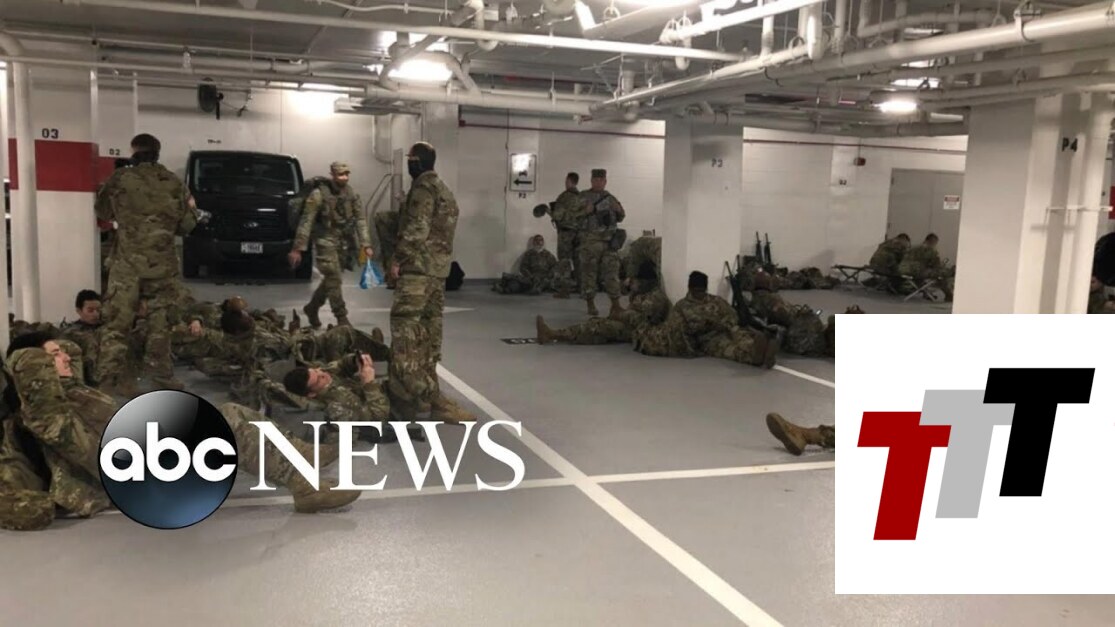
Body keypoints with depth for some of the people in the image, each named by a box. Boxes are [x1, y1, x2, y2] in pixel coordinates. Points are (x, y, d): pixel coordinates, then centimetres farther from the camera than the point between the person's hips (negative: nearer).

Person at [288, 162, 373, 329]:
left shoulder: (352, 194, 3)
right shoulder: (319, 195, -12)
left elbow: (360, 220, 3)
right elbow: (306, 222, -12)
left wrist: (366, 244, -7)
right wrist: (298, 248, -15)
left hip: (344, 244, 5)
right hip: (326, 241, -5)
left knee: (330, 280, 13)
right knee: (334, 279, -10)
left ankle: (312, 308, 34)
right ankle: (342, 318, -5)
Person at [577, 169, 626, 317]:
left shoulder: (610, 197, 15)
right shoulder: (584, 197, 2)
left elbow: (621, 217, 17)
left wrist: (618, 208, -4)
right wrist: (592, 208, -20)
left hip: (608, 239, 4)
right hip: (590, 240, -3)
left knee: (612, 270, -2)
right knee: (589, 272, 0)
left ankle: (615, 305, -1)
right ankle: (591, 305, 10)